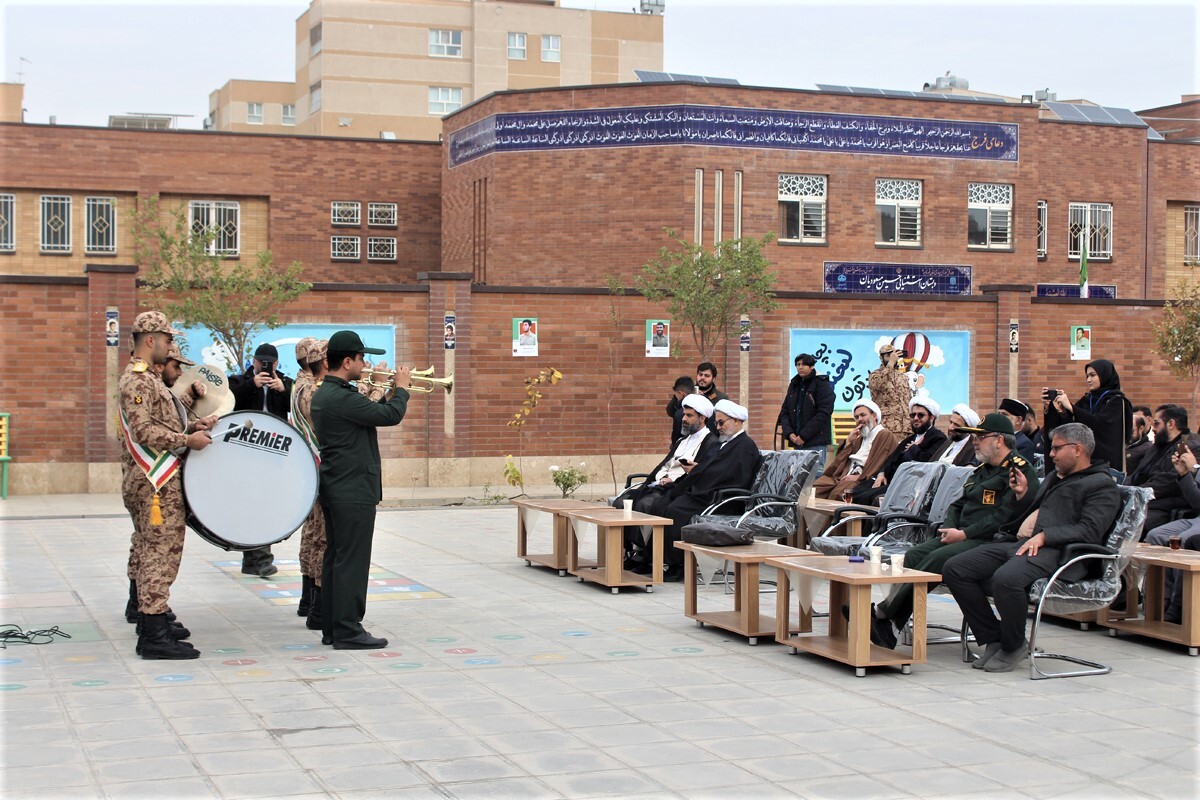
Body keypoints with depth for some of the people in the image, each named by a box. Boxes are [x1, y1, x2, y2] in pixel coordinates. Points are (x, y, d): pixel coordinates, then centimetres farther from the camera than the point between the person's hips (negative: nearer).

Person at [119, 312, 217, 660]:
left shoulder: (143, 378, 19)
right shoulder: (138, 380, -15)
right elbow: (144, 431, -23)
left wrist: (192, 426, 6)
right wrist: (187, 440, -18)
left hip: (146, 482, 11)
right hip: (157, 484, -11)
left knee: (146, 553, 15)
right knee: (161, 554, -10)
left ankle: (149, 622, 24)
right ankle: (155, 636, -10)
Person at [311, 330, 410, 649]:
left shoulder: (323, 394, 13)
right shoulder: (342, 397, -20)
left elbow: (371, 415, 18)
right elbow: (391, 416, -19)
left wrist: (388, 394, 9)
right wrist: (401, 388, -3)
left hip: (334, 488, 10)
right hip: (353, 490, -10)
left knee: (335, 557, 13)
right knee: (352, 560, -6)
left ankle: (331, 628, 18)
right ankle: (348, 631, -2)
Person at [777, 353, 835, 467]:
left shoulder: (822, 384, -2)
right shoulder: (794, 385, 16)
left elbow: (824, 413, -11)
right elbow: (784, 412, 15)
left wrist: (803, 436, -14)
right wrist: (789, 433, -3)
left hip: (816, 443, -6)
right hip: (796, 442, 6)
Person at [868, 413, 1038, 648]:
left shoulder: (1020, 470, -7)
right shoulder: (982, 470, 24)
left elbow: (1006, 516, -17)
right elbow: (958, 505, 25)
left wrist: (964, 534, -16)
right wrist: (949, 528, 2)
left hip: (992, 541, -9)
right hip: (963, 537, 9)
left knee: (939, 558, -29)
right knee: (914, 555, -14)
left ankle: (883, 613, -25)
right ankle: (888, 628, -25)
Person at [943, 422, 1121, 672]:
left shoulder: (1101, 485, 3)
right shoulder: (1054, 478, 32)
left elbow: (1090, 531, -12)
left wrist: (1044, 536, -20)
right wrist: (1023, 494, 20)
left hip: (1052, 551, -9)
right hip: (1016, 543, 9)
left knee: (1006, 578, -38)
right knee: (954, 569, -9)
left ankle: (1013, 646, -11)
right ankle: (993, 639, -1)